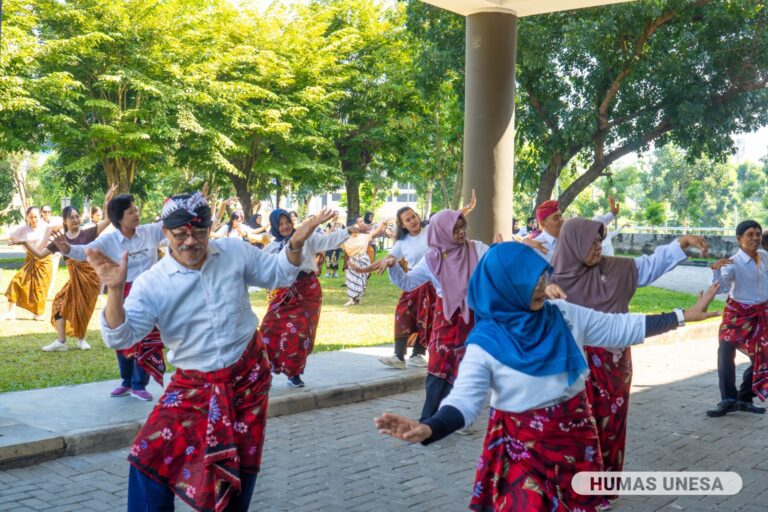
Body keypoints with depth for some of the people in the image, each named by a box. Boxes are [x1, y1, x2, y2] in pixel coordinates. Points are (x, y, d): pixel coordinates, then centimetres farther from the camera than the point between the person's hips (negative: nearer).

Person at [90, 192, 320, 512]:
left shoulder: (235, 252, -5)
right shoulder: (151, 284, -15)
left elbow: (278, 275, 9)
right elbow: (120, 337, -23)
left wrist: (295, 245, -10)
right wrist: (115, 290, -39)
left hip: (249, 374, 2)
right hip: (194, 384, -2)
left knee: (243, 462, 14)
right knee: (152, 458, -14)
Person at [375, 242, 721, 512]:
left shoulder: (564, 315, -3)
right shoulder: (486, 344, -15)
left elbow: (621, 328, 4)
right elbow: (464, 401, -21)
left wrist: (685, 316, 3)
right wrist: (427, 429, -41)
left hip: (574, 437, 4)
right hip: (522, 448, -4)